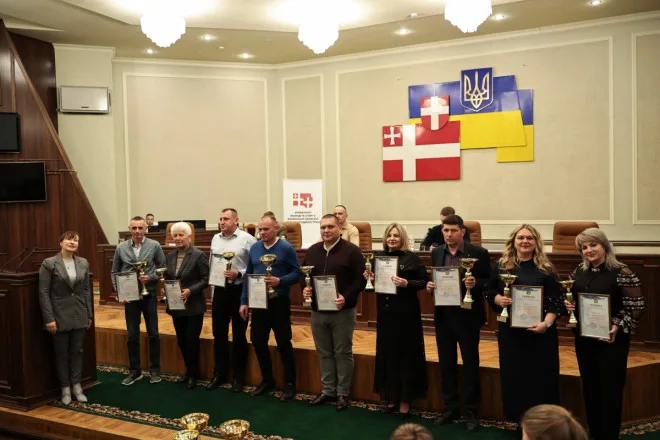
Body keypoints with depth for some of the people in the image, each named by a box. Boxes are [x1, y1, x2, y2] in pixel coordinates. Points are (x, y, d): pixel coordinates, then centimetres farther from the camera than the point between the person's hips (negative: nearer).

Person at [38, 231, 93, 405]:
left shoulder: (83, 263, 5)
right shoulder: (49, 263, -7)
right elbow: (43, 293, -9)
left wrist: (89, 314, 7)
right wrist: (49, 318, -14)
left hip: (79, 316, 3)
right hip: (60, 316, -3)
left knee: (77, 351, 10)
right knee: (61, 353, 8)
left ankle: (76, 386, 22)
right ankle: (65, 388, 21)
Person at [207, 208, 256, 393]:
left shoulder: (247, 239, -9)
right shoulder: (215, 239, 10)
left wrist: (238, 274, -21)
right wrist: (212, 289, 14)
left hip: (239, 291, -5)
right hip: (219, 290, 5)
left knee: (239, 335, 6)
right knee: (219, 334, 12)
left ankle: (238, 377, 19)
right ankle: (219, 374, 25)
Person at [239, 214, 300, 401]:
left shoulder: (286, 248, -9)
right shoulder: (254, 248, 6)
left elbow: (296, 273, -8)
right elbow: (248, 275, 10)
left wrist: (280, 281, -25)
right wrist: (244, 301, 7)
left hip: (279, 302, -5)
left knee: (283, 343, 2)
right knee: (257, 341, 10)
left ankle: (290, 384, 16)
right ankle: (267, 380, 28)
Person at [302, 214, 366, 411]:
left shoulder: (351, 250, -8)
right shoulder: (312, 251, 8)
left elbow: (360, 279, -12)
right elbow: (303, 275, 16)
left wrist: (346, 297, -23)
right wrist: (304, 289, -4)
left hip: (343, 312, -5)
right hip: (318, 311, 5)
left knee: (343, 353, 6)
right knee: (324, 353, 14)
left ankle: (343, 393, 17)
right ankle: (328, 390, 27)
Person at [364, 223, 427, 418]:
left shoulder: (411, 258, -8)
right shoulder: (379, 256, 7)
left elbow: (424, 282, -9)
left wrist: (406, 283, -23)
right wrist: (370, 278, -7)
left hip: (406, 314, -5)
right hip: (385, 313, 5)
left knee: (406, 355, 4)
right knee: (387, 355, 11)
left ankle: (405, 400, 17)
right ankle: (391, 397, 26)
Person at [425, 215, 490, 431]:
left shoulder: (478, 253, -9)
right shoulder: (436, 253, 5)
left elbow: (490, 282, -7)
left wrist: (475, 284, -26)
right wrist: (430, 285, -9)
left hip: (467, 316, -4)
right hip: (443, 315, 5)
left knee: (470, 364, 7)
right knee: (446, 364, 13)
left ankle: (472, 411, 21)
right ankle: (451, 407, 28)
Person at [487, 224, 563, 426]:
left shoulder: (545, 268, -1)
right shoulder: (502, 266, 4)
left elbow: (555, 301, -3)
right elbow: (490, 293, 8)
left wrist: (546, 323, -17)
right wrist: (499, 299, -13)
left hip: (539, 331, -2)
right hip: (510, 330, 2)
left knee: (541, 376, 4)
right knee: (513, 375, 8)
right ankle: (519, 419, 23)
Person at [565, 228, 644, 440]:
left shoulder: (621, 272, -12)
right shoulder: (579, 272, 6)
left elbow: (636, 306, -12)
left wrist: (618, 327, -23)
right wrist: (568, 304, -4)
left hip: (611, 340, -6)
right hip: (584, 338, 6)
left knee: (610, 388, 3)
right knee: (589, 387, 14)